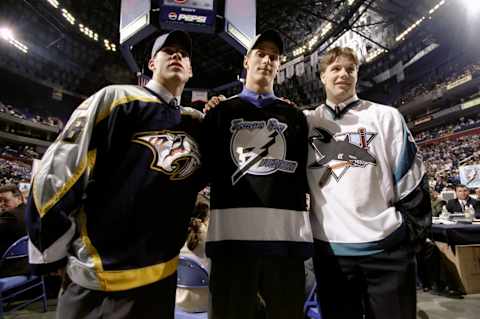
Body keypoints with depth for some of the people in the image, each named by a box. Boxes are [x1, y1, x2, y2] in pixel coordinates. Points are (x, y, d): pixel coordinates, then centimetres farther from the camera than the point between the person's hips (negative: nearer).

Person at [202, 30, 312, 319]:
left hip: (288, 232, 2)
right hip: (232, 231, -1)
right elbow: (207, 168, 10)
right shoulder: (221, 112, 17)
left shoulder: (295, 117, 20)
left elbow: (307, 175, 14)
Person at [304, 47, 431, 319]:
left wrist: (412, 234, -1)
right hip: (329, 247, 1)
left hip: (386, 247, -1)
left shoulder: (385, 116, 4)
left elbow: (411, 181, 2)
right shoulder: (306, 121, 7)